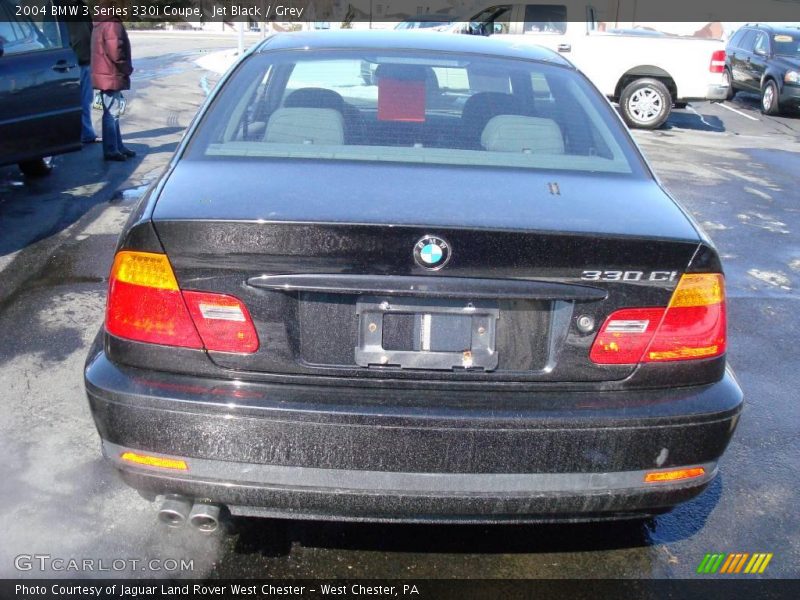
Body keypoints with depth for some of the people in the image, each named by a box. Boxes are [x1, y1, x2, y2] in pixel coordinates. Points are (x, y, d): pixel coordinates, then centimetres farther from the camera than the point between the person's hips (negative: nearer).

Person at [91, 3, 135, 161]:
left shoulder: (100, 25, 17)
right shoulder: (112, 25, -16)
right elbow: (115, 52, -23)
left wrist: (125, 68, 17)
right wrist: (127, 68, -9)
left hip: (107, 75, 11)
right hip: (112, 76, -11)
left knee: (112, 113, 15)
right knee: (112, 114, -7)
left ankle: (118, 147, 23)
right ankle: (111, 150, -3)